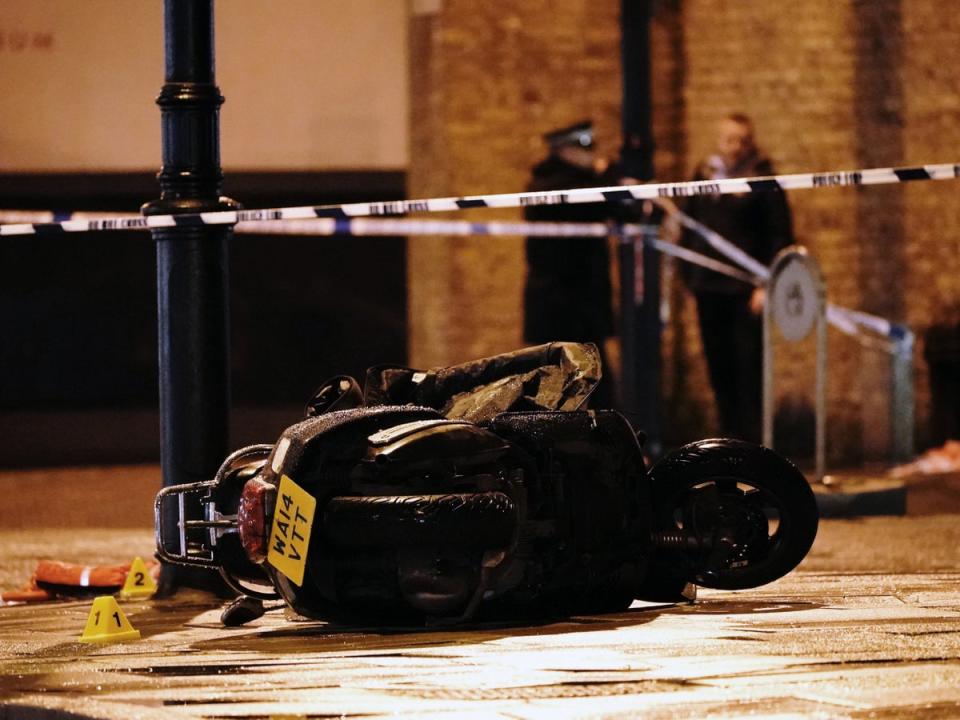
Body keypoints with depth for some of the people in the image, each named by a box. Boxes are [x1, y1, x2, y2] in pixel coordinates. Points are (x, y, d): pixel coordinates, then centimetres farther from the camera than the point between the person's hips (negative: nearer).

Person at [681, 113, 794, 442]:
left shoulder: (762, 179, -2)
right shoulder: (703, 176, 11)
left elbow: (780, 235, -4)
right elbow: (689, 228, 17)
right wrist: (689, 276, 10)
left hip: (746, 289, -5)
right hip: (708, 288, 5)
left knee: (749, 366, -7)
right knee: (719, 367, 6)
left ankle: (753, 437, -3)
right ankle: (731, 436, 14)